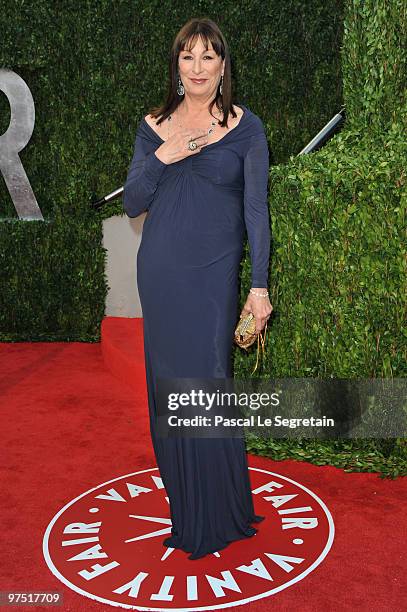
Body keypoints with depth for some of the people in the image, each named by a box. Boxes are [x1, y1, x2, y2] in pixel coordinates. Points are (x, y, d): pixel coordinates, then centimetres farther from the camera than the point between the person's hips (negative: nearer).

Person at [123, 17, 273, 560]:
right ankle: (183, 501, 27)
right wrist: (162, 158, -11)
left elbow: (256, 210, -3)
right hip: (160, 271, 4)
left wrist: (259, 286, -8)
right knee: (168, 383, 9)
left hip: (213, 273, -3)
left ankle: (216, 515, 17)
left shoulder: (245, 127, 0)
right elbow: (132, 204, 5)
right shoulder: (154, 127, 8)